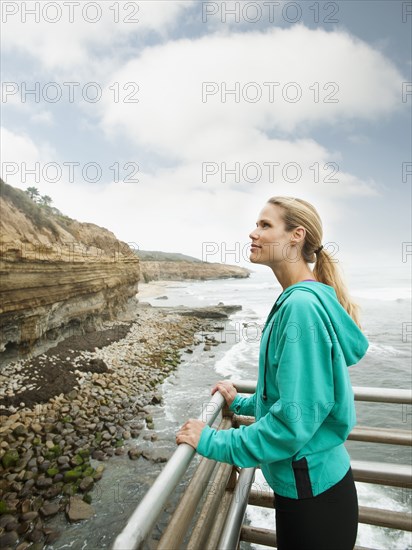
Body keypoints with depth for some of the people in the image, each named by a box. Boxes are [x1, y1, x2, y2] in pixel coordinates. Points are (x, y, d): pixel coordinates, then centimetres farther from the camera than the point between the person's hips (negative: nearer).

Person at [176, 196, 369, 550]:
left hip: (313, 491, -8)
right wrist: (242, 404, 11)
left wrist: (215, 442, -20)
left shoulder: (302, 306, -28)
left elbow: (296, 418, -28)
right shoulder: (298, 299, 2)